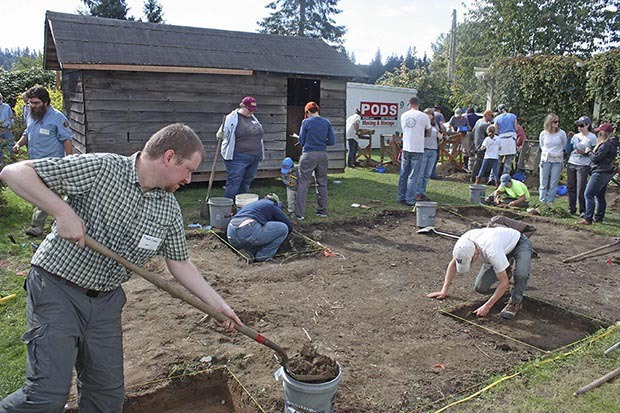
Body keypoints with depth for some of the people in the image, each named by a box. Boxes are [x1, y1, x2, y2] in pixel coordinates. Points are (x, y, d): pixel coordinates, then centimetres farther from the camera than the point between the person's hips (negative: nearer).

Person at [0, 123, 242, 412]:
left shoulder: (169, 209, 1)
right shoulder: (100, 169, -17)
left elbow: (179, 263, 9)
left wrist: (219, 305, 6)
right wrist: (62, 211, -28)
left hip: (107, 301, 6)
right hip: (58, 290, -5)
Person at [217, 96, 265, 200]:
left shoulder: (253, 118, 15)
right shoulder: (232, 118, -5)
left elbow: (259, 135, 23)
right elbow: (222, 134, -4)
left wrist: (260, 154, 21)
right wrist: (220, 135, -28)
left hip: (254, 158, 7)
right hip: (238, 158, -6)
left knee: (246, 183, 12)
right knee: (234, 183, -6)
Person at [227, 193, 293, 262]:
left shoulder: (253, 204, 37)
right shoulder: (272, 206, 20)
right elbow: (289, 225, 23)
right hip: (248, 233, -7)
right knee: (283, 228, 10)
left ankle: (253, 254, 14)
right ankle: (263, 256, 10)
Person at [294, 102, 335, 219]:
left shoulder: (306, 122, -4)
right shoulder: (327, 122, 5)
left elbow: (301, 141, 0)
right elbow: (332, 141, 4)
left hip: (308, 155, -4)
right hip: (322, 155, 4)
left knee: (303, 184, 0)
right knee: (322, 183, 14)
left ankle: (299, 213, -2)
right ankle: (323, 211, 20)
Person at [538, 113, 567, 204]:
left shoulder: (562, 133, -4)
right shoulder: (543, 134, -1)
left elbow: (565, 146, 11)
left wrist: (558, 153, 12)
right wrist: (547, 153, 8)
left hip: (557, 161, -1)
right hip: (545, 160, 1)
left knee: (553, 184, 2)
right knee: (543, 183, 5)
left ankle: (550, 202, 9)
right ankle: (542, 202, 12)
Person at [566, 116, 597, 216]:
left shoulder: (592, 137, -1)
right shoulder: (575, 136, 12)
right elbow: (568, 150, 10)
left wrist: (584, 152, -17)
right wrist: (569, 138, 1)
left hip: (583, 166, -5)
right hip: (571, 164, 5)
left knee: (581, 190, -6)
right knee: (570, 187, 5)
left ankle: (583, 210, 6)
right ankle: (572, 209, 15)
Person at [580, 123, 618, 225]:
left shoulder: (606, 144, -20)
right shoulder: (612, 143, 13)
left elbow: (596, 158, -19)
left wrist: (589, 152, -3)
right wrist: (591, 152, 7)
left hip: (600, 173, -11)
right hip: (607, 172, 11)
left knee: (589, 194, -11)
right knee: (600, 196, 17)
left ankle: (588, 218, -14)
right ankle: (599, 217, 25)